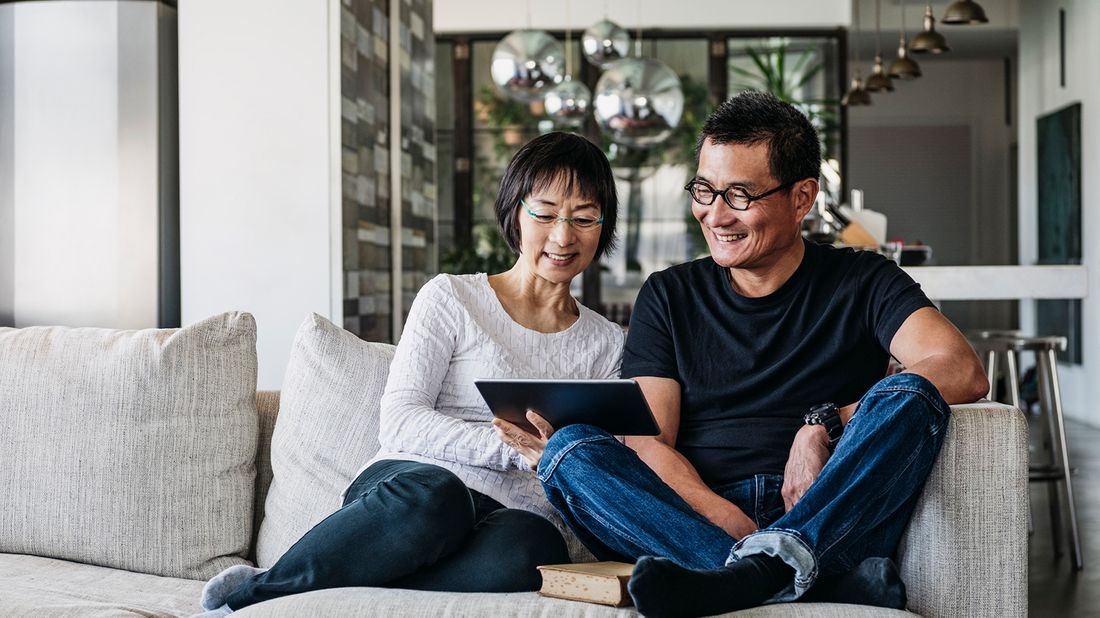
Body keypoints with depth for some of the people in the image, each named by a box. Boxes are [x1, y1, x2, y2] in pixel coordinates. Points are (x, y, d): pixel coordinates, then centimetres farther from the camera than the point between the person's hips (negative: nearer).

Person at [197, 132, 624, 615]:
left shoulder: (607, 344, 22)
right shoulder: (452, 297, 11)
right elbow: (400, 422, -2)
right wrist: (514, 448, -15)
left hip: (523, 516, 2)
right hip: (415, 482, -2)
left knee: (521, 551, -39)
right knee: (431, 495, -42)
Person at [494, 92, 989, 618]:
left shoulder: (861, 283, 11)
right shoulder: (668, 297, 15)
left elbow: (963, 371, -6)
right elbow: (648, 443, 3)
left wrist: (826, 424, -16)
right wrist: (734, 525, -16)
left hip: (834, 525, -1)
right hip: (696, 521, 1)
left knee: (907, 396, -25)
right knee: (568, 449, -22)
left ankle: (755, 571, -45)